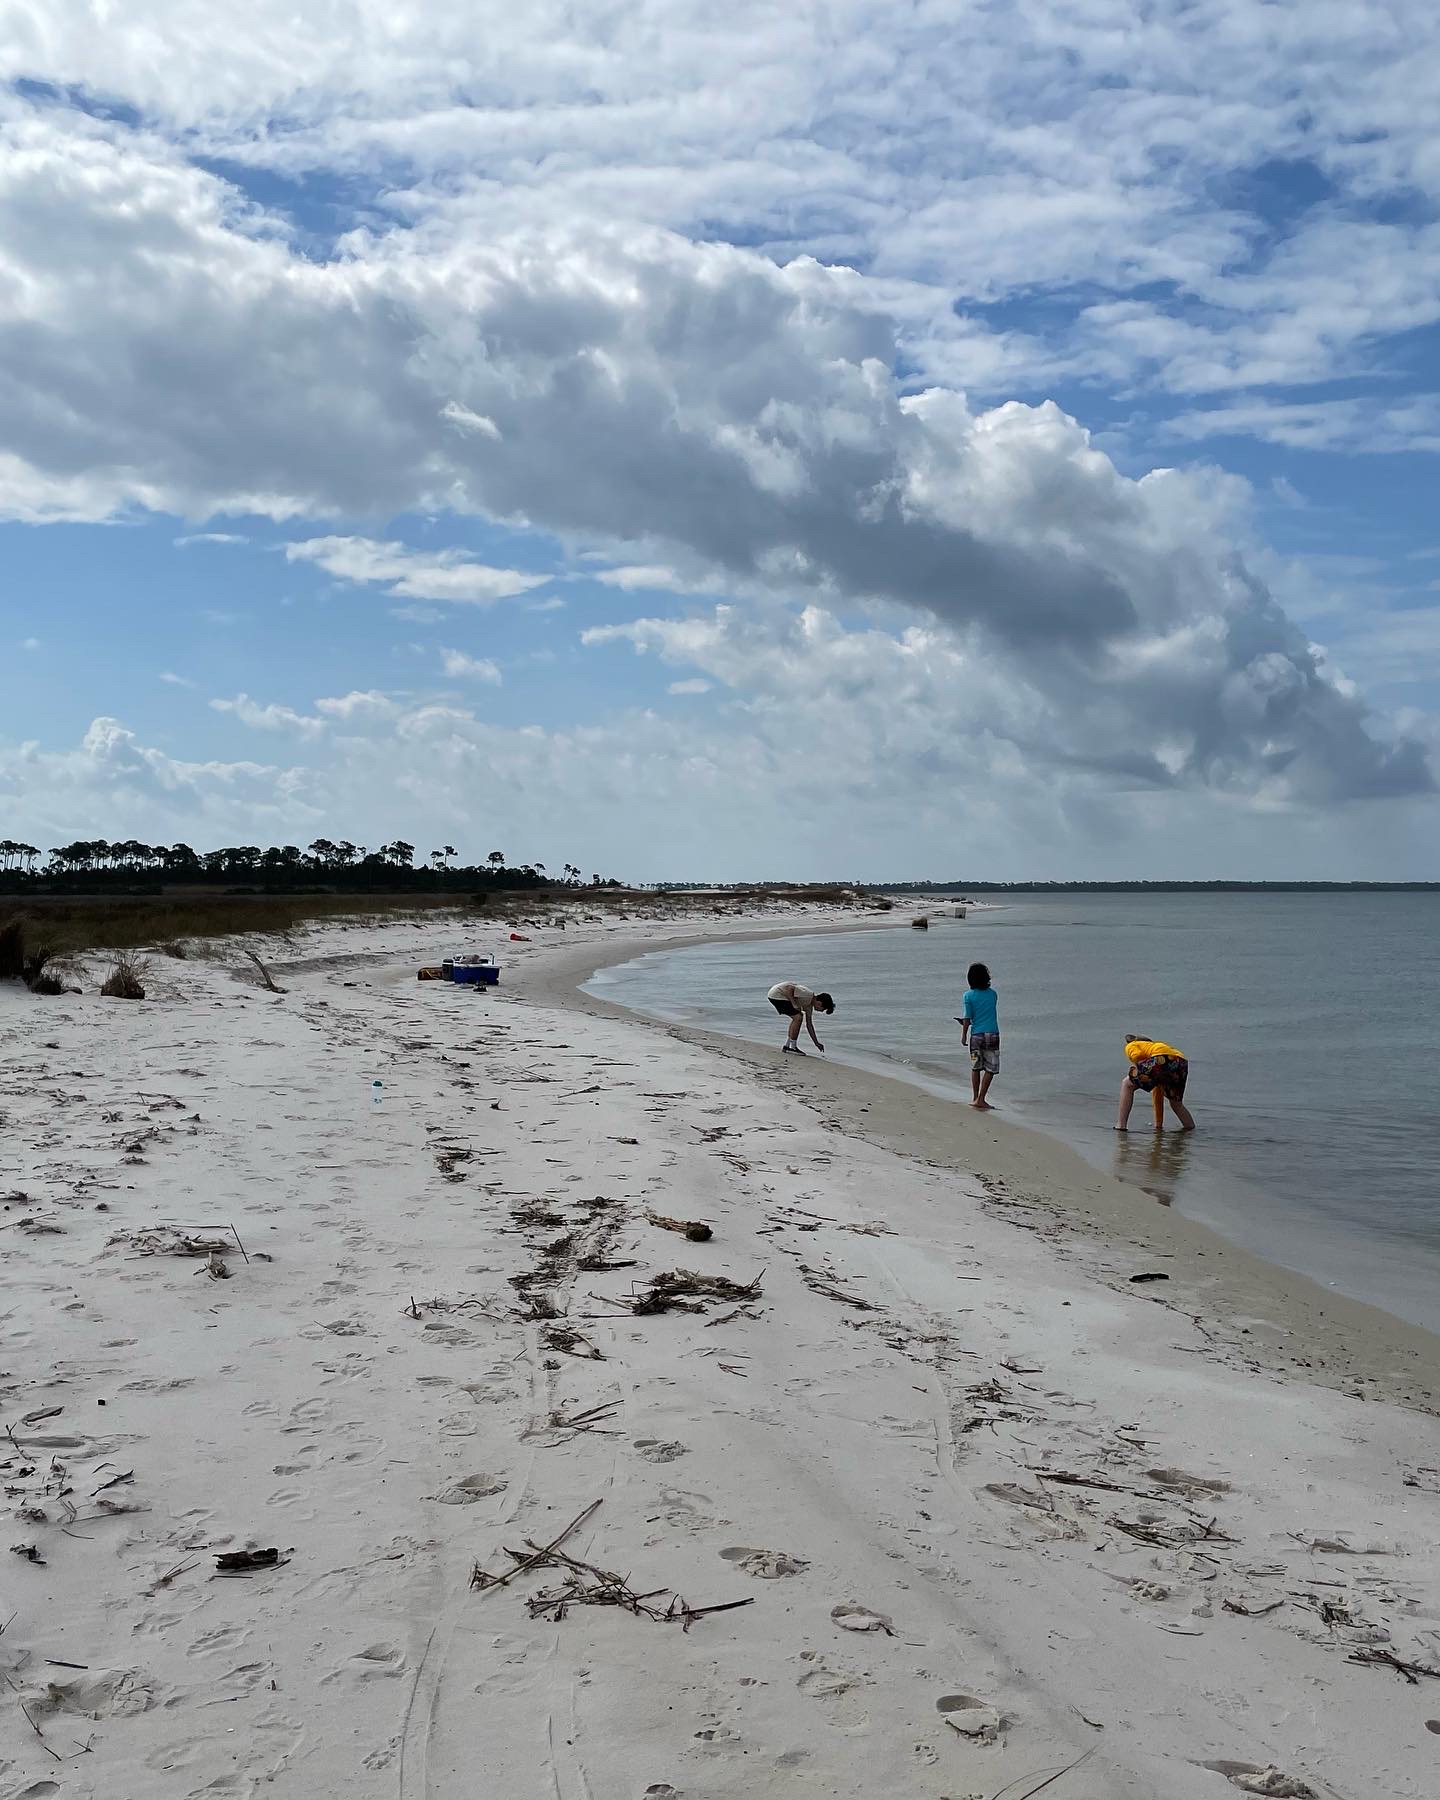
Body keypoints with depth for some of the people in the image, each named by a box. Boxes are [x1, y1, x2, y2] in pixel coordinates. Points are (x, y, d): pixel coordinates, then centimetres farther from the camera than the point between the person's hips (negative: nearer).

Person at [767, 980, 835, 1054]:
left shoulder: (809, 1005, 10)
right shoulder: (807, 995, -19)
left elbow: (809, 1025, 17)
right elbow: (789, 988, -26)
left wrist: (816, 1043, 20)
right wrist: (793, 1003, -22)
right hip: (776, 994, -10)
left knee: (798, 1017, 17)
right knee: (798, 1018, -13)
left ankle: (786, 1046, 20)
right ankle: (793, 1047, -5)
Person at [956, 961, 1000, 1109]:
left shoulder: (968, 995, -4)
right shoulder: (992, 994, 5)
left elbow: (967, 1019, -7)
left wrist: (963, 1035, 7)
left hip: (976, 1035, 0)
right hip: (992, 1034, 0)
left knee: (976, 1068, 15)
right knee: (990, 1069, 3)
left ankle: (975, 1098, 20)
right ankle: (980, 1099, -2)